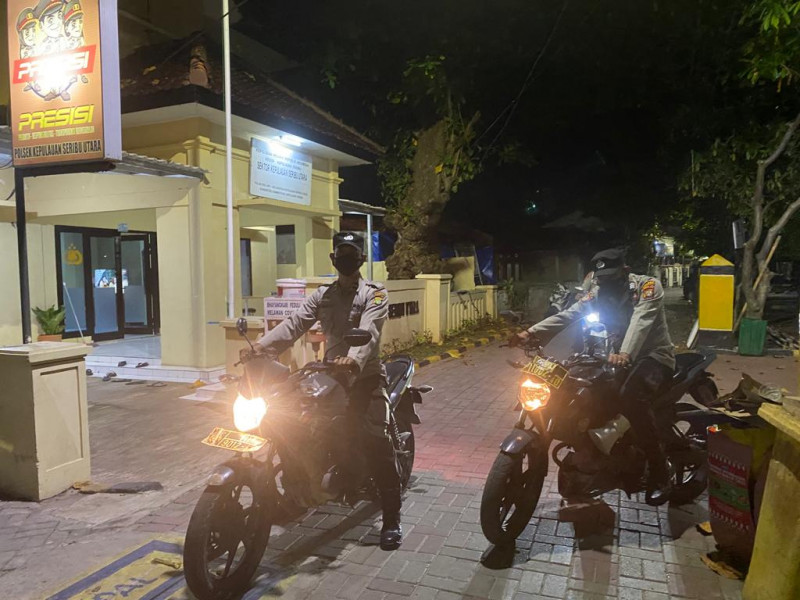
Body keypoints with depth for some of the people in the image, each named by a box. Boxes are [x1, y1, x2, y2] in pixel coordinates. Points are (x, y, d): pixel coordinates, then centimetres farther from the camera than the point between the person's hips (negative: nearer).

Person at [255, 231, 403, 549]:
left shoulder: (374, 294, -3)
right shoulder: (322, 295, 13)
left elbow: (368, 331, -22)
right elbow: (295, 323, -2)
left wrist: (354, 359, -44)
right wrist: (260, 346, -19)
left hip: (365, 375, -5)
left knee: (377, 440, -19)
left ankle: (391, 517, -9)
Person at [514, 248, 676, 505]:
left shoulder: (648, 285, -13)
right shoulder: (599, 293, 5)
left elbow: (641, 320, -31)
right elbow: (569, 315, -9)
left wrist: (625, 353, -51)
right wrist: (533, 332, -25)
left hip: (654, 355, -7)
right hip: (620, 358, 7)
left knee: (631, 397, -35)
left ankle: (660, 476, -23)